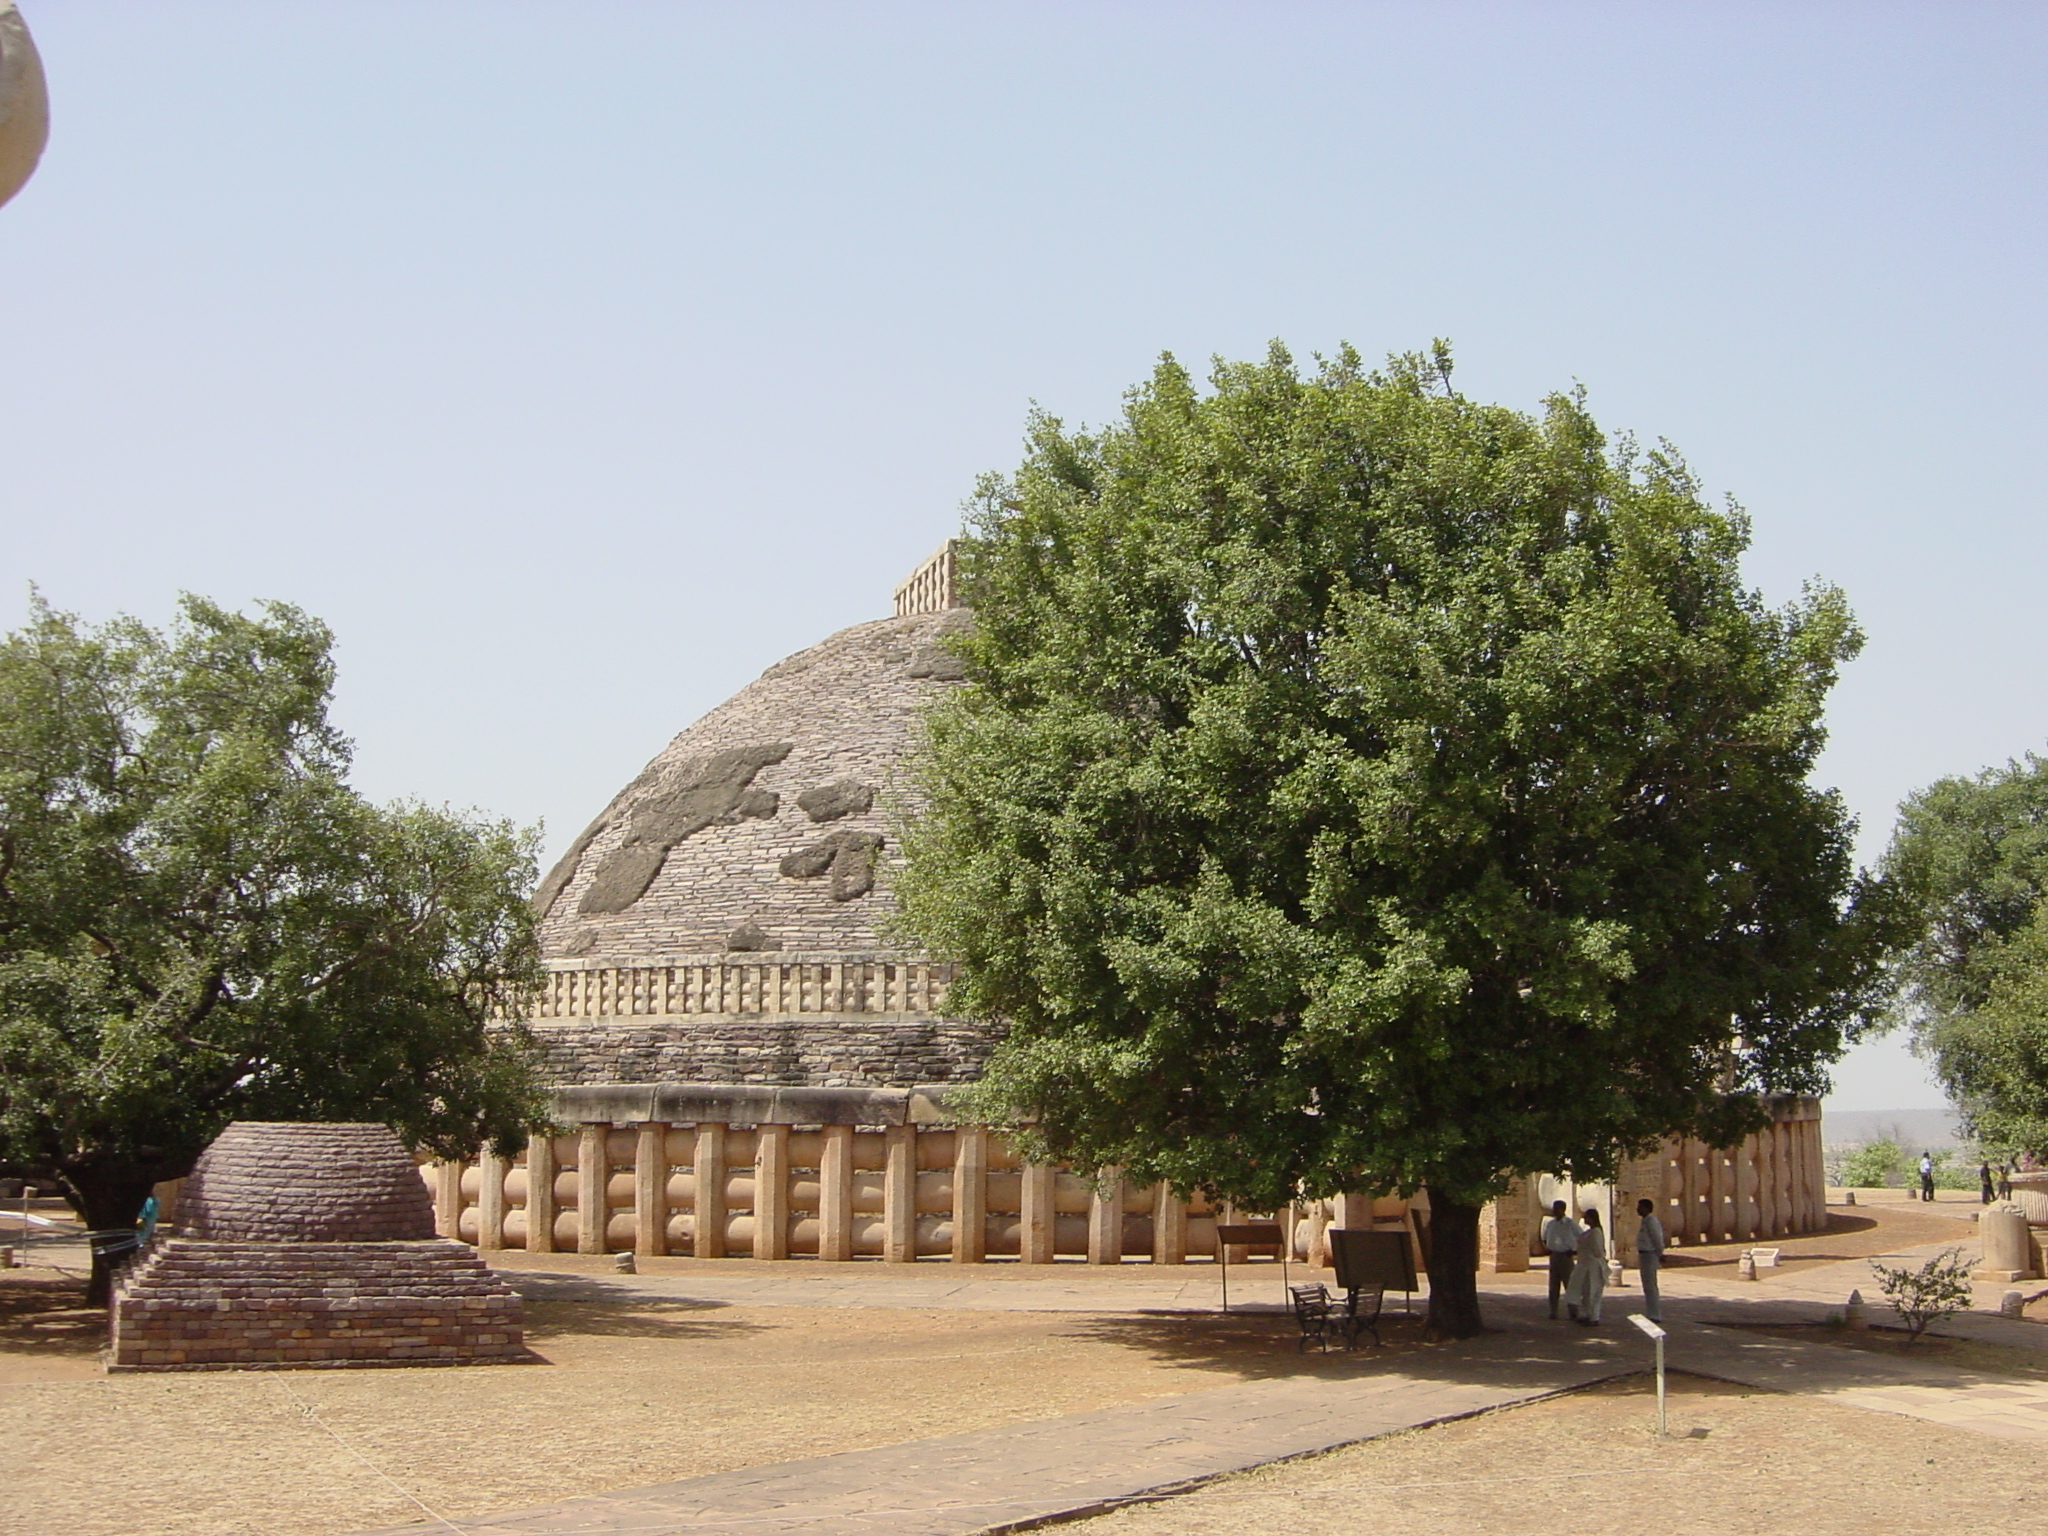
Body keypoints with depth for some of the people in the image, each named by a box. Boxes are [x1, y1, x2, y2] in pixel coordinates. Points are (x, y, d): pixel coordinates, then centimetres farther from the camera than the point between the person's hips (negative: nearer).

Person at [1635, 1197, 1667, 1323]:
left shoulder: (1651, 1221, -17)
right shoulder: (1645, 1221, 15)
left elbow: (1657, 1239, -19)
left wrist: (1660, 1255, -17)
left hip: (1650, 1255, -11)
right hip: (1644, 1255, 11)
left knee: (1651, 1286, -8)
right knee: (1648, 1287, 15)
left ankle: (1655, 1315, -6)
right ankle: (1651, 1314, 22)